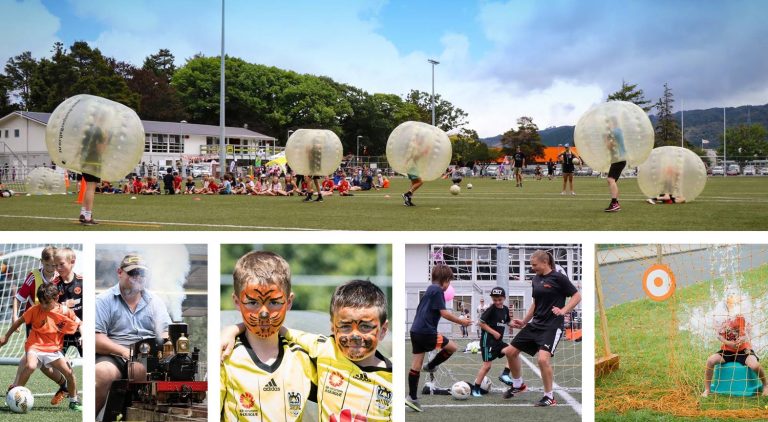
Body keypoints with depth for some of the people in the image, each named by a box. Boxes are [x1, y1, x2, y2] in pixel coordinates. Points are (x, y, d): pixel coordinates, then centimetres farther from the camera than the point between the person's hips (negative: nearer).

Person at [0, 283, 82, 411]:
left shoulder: (65, 311, -6)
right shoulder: (35, 309, -9)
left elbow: (79, 325, 8)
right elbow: (20, 321, 5)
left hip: (53, 349, 2)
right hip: (35, 346, -2)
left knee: (69, 373, -7)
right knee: (30, 366, -32)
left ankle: (74, 402, 15)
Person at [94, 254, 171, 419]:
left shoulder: (155, 302, 19)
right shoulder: (103, 301, 8)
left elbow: (166, 336, 11)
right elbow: (97, 339, -3)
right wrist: (125, 351, -17)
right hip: (114, 357, -2)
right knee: (103, 373, -36)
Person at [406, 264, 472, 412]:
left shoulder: (429, 289, 19)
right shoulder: (438, 290, -10)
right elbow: (443, 312, -16)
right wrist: (461, 322, -7)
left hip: (416, 331, 10)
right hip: (426, 333, -10)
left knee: (416, 364, 9)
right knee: (452, 347, 2)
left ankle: (412, 397, 11)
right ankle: (429, 367, 12)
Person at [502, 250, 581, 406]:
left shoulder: (558, 278, -11)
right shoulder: (536, 279, 9)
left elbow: (577, 296, -9)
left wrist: (563, 310, -20)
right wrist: (524, 321, 18)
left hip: (552, 325, -8)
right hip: (535, 323, 8)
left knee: (543, 358, -24)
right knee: (512, 351, 9)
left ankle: (549, 397, -5)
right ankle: (518, 385, 32)